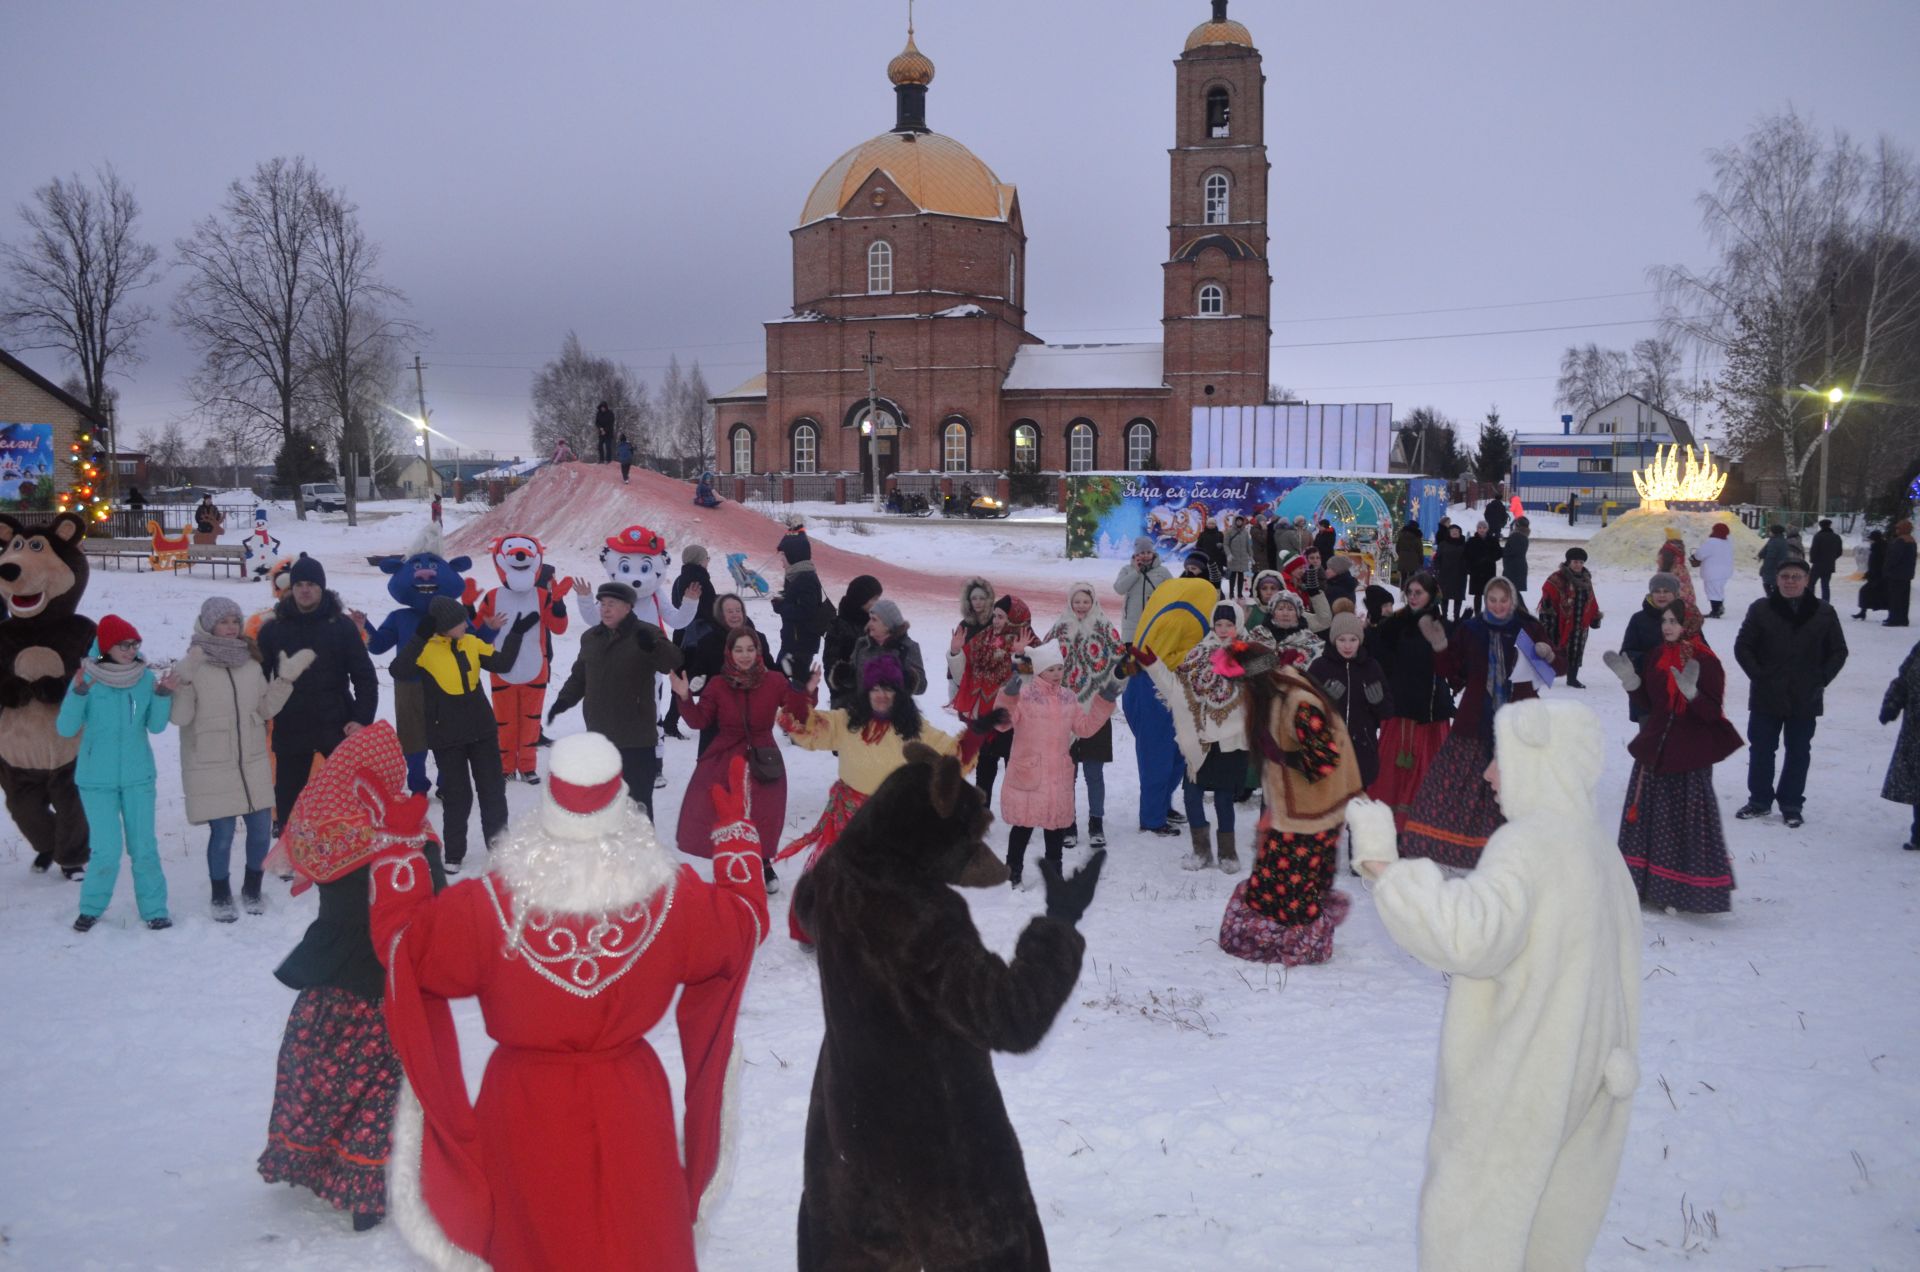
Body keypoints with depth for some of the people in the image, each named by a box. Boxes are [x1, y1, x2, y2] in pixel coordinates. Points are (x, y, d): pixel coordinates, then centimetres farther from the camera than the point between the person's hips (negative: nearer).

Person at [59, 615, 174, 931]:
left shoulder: (145, 677, -2)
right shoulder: (87, 679, -9)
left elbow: (156, 726, 0)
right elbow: (66, 729, -12)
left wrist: (163, 695, -17)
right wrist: (78, 693, -26)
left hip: (138, 777, 2)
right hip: (97, 780, -2)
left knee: (144, 848, 4)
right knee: (107, 851, -3)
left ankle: (153, 910, 15)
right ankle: (91, 908, 19)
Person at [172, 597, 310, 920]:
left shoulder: (251, 663, 9)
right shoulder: (193, 665, -7)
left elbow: (266, 709, 10)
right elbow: (179, 717, -12)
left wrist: (286, 677, 1)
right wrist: (184, 680, -24)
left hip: (253, 764, 5)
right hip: (212, 768, -5)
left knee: (261, 828, 6)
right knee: (222, 833, -1)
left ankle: (252, 890, 26)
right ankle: (221, 897, 18)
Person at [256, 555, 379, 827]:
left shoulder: (342, 626, -1)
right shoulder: (272, 629, 2)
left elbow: (365, 677, -2)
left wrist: (363, 718, -13)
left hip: (337, 727, -1)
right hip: (290, 731, 1)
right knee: (288, 801, 9)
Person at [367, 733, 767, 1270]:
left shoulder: (488, 906, -20)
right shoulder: (671, 896, -15)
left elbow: (403, 942, -4)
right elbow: (745, 923, 3)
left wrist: (399, 846, 7)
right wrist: (735, 828, 15)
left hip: (526, 1110, -1)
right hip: (630, 1105, 1)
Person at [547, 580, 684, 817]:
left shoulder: (646, 635, -8)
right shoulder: (590, 637, 12)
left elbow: (674, 664, -23)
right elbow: (579, 676, 22)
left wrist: (653, 646, -41)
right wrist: (564, 700, 6)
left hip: (637, 739, -6)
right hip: (599, 737, 6)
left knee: (637, 800, 0)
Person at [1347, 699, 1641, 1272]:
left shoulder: (1530, 841, -21)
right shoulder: (1598, 848, 7)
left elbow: (1469, 933, -39)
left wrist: (1384, 867, -36)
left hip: (1513, 1086, -9)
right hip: (1585, 1082, 9)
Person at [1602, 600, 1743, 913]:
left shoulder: (1706, 662, -11)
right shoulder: (1655, 658, 7)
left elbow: (1713, 712, -15)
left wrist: (1691, 692, -32)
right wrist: (1629, 679, -3)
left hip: (1691, 757, -6)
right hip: (1654, 750, 6)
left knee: (1689, 822, -1)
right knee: (1649, 816, 11)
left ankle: (1685, 891, 5)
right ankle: (1647, 883, 21)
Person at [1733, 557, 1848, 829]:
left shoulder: (1823, 612, -2)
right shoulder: (1761, 609, -4)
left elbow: (1838, 651, 5)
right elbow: (1742, 646, 0)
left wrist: (1821, 679, -5)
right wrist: (1758, 675, -9)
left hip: (1805, 698, 0)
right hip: (1766, 696, 0)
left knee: (1798, 752, 9)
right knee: (1761, 749, 9)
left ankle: (1791, 804, 22)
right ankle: (1759, 800, 24)